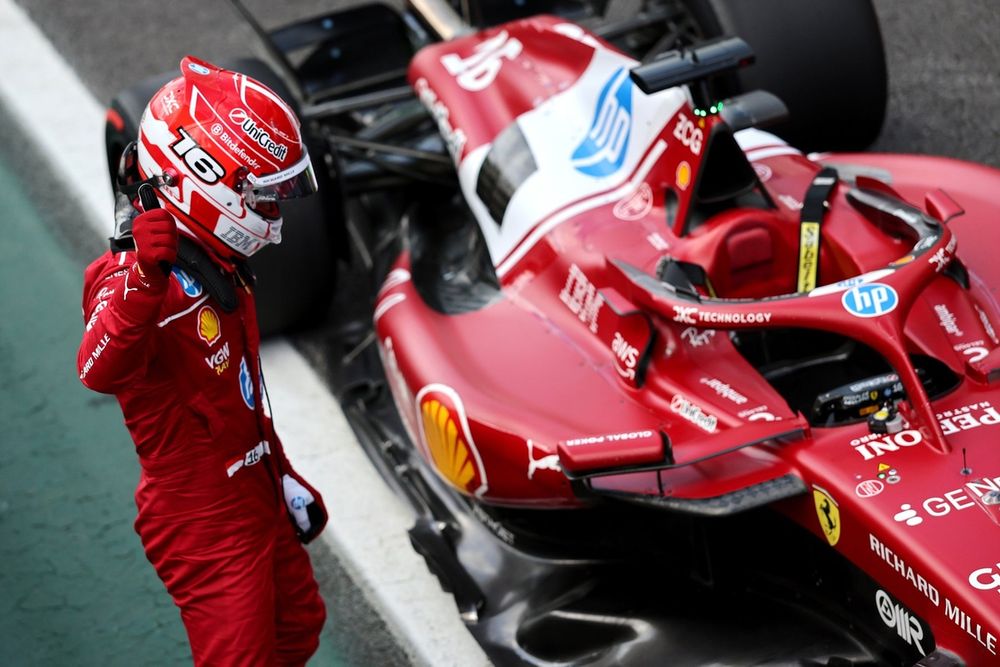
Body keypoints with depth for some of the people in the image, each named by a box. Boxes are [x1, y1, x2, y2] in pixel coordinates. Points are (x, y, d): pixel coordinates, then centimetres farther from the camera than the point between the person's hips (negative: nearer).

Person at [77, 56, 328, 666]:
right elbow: (102, 371, -46)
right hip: (207, 528, -10)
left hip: (258, 502, 10)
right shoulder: (133, 276, -24)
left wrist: (281, 473, 25)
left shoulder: (220, 266, 6)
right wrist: (144, 278, -61)